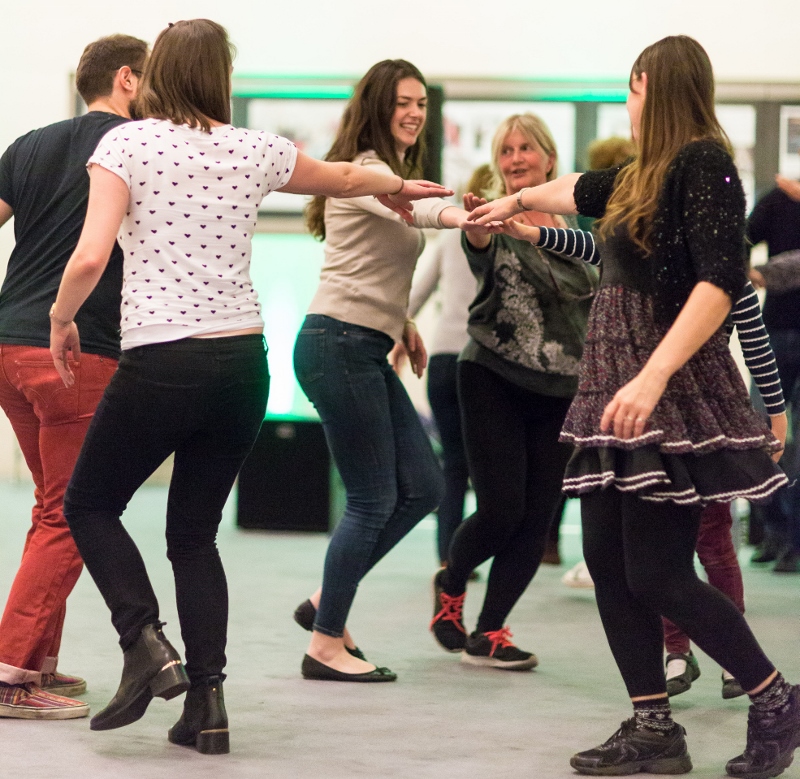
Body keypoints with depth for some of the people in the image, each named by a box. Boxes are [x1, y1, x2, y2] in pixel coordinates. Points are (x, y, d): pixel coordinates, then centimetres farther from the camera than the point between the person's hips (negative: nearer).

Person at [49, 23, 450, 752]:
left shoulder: (126, 144, -4)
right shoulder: (253, 150, 8)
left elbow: (90, 257, -14)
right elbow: (343, 177, 27)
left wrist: (61, 317, 5)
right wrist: (400, 186, 48)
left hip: (159, 365, -4)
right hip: (241, 363, 4)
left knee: (90, 504, 14)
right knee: (194, 532, 15)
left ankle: (146, 645, -5)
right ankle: (207, 703, 7)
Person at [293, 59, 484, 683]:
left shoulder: (389, 172, 21)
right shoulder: (363, 172, -10)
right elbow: (407, 205, -35)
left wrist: (402, 321, 17)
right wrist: (458, 214, -54)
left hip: (367, 350, 10)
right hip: (338, 345, -10)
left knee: (422, 487, 8)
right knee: (373, 500, -6)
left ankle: (326, 602, 18)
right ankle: (327, 645, 4)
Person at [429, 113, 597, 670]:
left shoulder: (574, 226, 8)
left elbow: (593, 299, 18)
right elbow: (480, 250, -30)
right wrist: (477, 226, -52)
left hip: (562, 389, 4)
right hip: (495, 378, -4)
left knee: (537, 519, 0)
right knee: (501, 511, -10)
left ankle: (489, 634, 9)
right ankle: (450, 584, 20)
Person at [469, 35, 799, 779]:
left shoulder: (703, 164, -11)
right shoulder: (642, 176, 15)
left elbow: (721, 280, -24)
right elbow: (581, 189, 37)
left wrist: (653, 377, -32)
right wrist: (516, 200, 54)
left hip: (673, 390, -9)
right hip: (617, 385, 9)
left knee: (655, 574, -9)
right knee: (608, 563, 4)